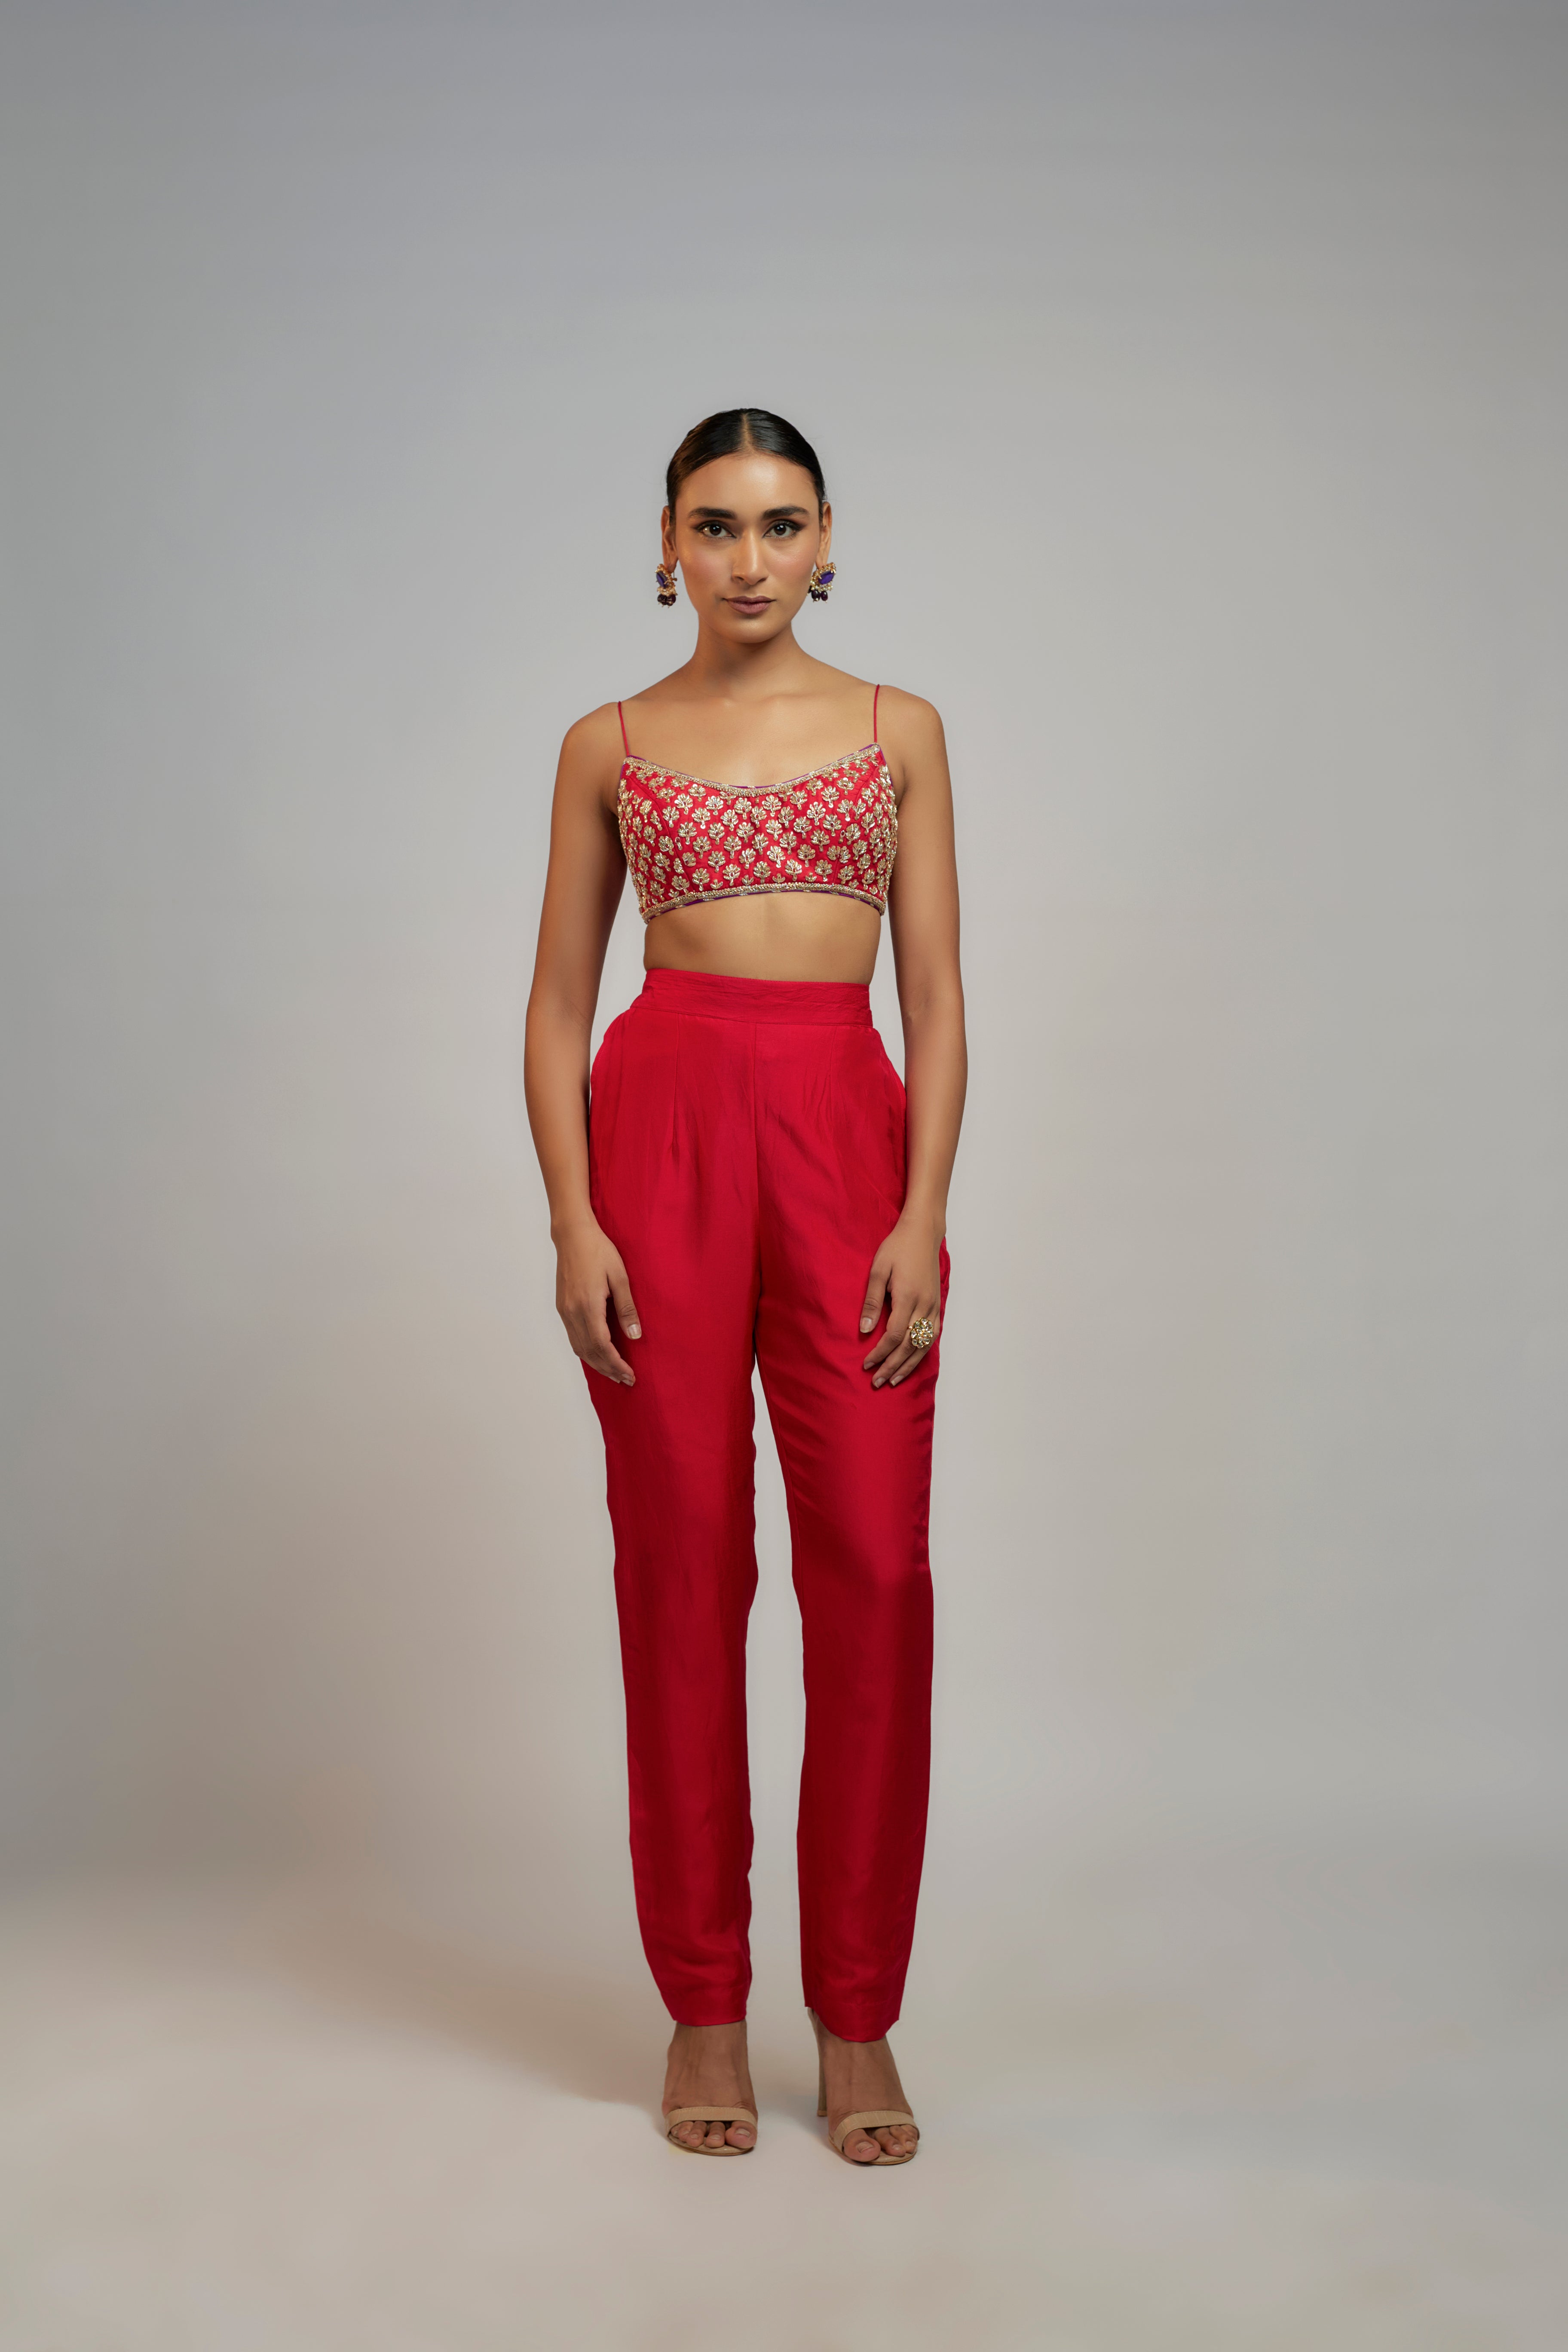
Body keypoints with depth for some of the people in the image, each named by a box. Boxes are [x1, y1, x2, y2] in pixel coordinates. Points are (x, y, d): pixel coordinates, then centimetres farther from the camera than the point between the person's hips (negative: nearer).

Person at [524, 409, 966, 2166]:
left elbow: (937, 993, 6)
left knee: (874, 1567, -5)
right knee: (683, 1565, 1)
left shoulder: (898, 732, 11)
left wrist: (923, 1214, -6)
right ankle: (703, 2006, 14)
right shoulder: (609, 747, 10)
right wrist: (573, 1221, -6)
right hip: (665, 1121, 0)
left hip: (850, 1132, 1)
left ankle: (858, 2017, 8)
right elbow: (557, 1003, 7)